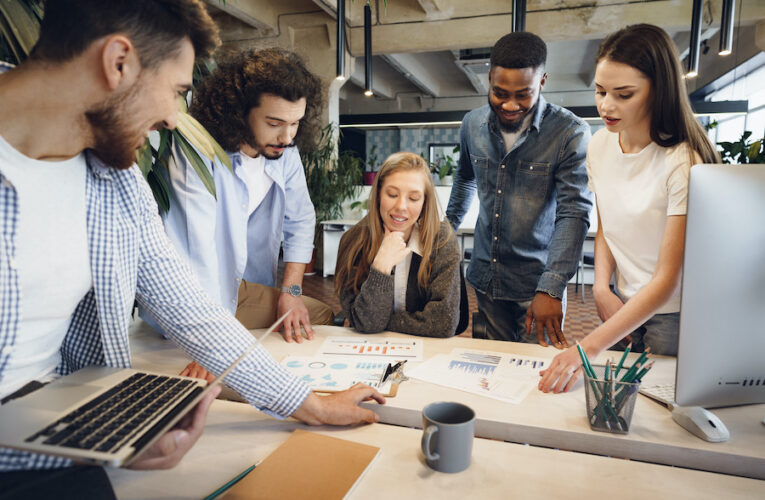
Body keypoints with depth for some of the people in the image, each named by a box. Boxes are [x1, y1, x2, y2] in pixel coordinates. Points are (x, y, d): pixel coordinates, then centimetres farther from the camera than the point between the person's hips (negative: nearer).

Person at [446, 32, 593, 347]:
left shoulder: (570, 134, -13)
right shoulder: (473, 124, 1)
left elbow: (574, 213, -19)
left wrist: (550, 288, -28)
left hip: (537, 281, -4)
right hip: (485, 278, 4)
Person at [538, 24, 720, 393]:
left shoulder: (684, 162, -23)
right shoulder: (599, 145, -4)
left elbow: (666, 281, -24)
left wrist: (588, 348, -30)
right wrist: (601, 288, -8)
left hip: (673, 312, -5)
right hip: (623, 301, 5)